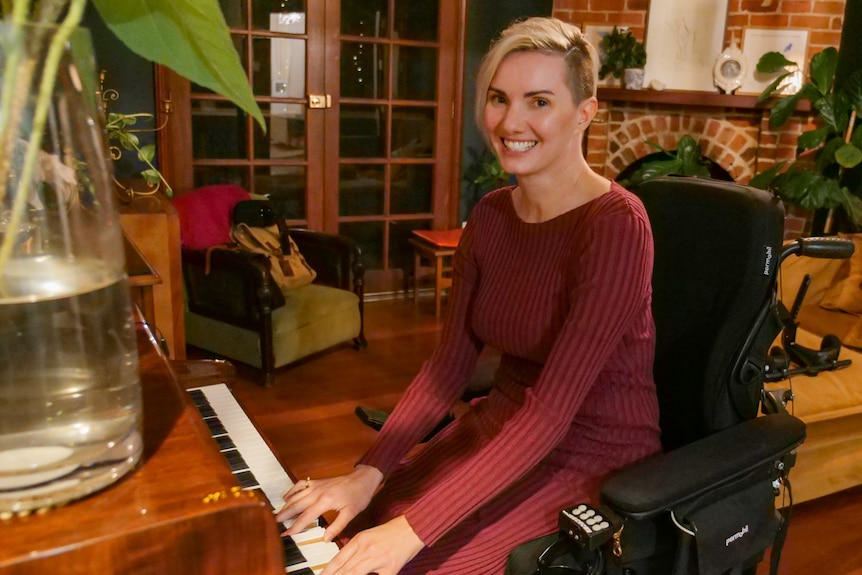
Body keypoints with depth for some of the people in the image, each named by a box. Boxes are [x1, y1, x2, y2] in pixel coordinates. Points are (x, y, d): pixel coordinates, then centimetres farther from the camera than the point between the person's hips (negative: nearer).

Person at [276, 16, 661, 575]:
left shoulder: (616, 225, -22)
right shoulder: (490, 214, -1)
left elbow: (553, 409, -27)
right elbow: (450, 363, -1)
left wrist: (414, 529, -29)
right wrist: (367, 475, -12)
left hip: (593, 452, -5)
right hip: (502, 424, 6)